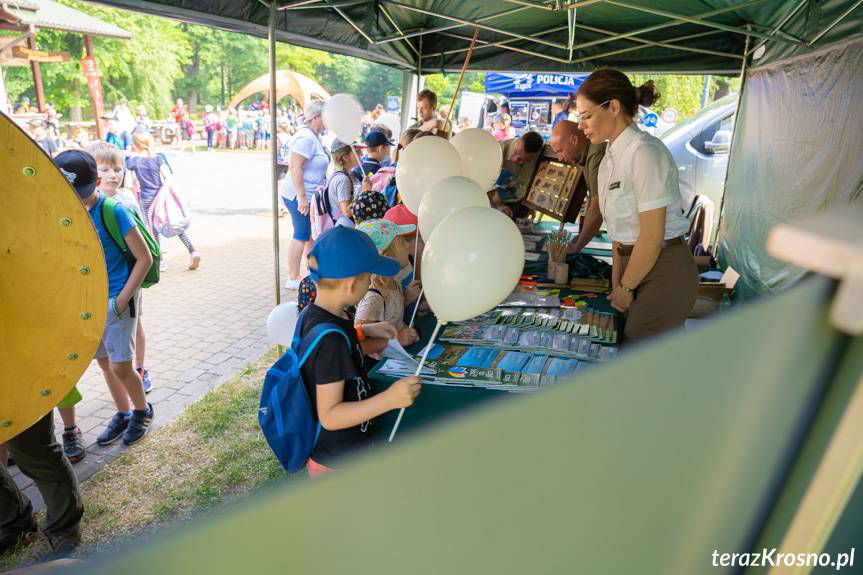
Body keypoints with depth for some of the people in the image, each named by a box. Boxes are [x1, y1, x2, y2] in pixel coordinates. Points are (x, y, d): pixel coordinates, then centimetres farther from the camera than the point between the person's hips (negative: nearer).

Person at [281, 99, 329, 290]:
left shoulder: (315, 137, 15)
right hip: (299, 197, -10)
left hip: (311, 195, 10)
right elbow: (295, 167, -24)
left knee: (313, 235, 14)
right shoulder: (306, 138, -17)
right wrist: (302, 197, -27)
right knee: (302, 236, -4)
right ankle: (293, 279, 6)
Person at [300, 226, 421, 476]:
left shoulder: (312, 313, -5)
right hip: (340, 464, -9)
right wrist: (388, 400, -40)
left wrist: (364, 331, 6)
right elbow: (330, 416, -30)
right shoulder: (330, 338, -33)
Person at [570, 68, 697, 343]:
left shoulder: (644, 152, -18)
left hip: (663, 271, -8)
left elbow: (652, 236, -19)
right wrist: (616, 283, 9)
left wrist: (625, 288, -8)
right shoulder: (610, 160, 10)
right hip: (636, 264, 8)